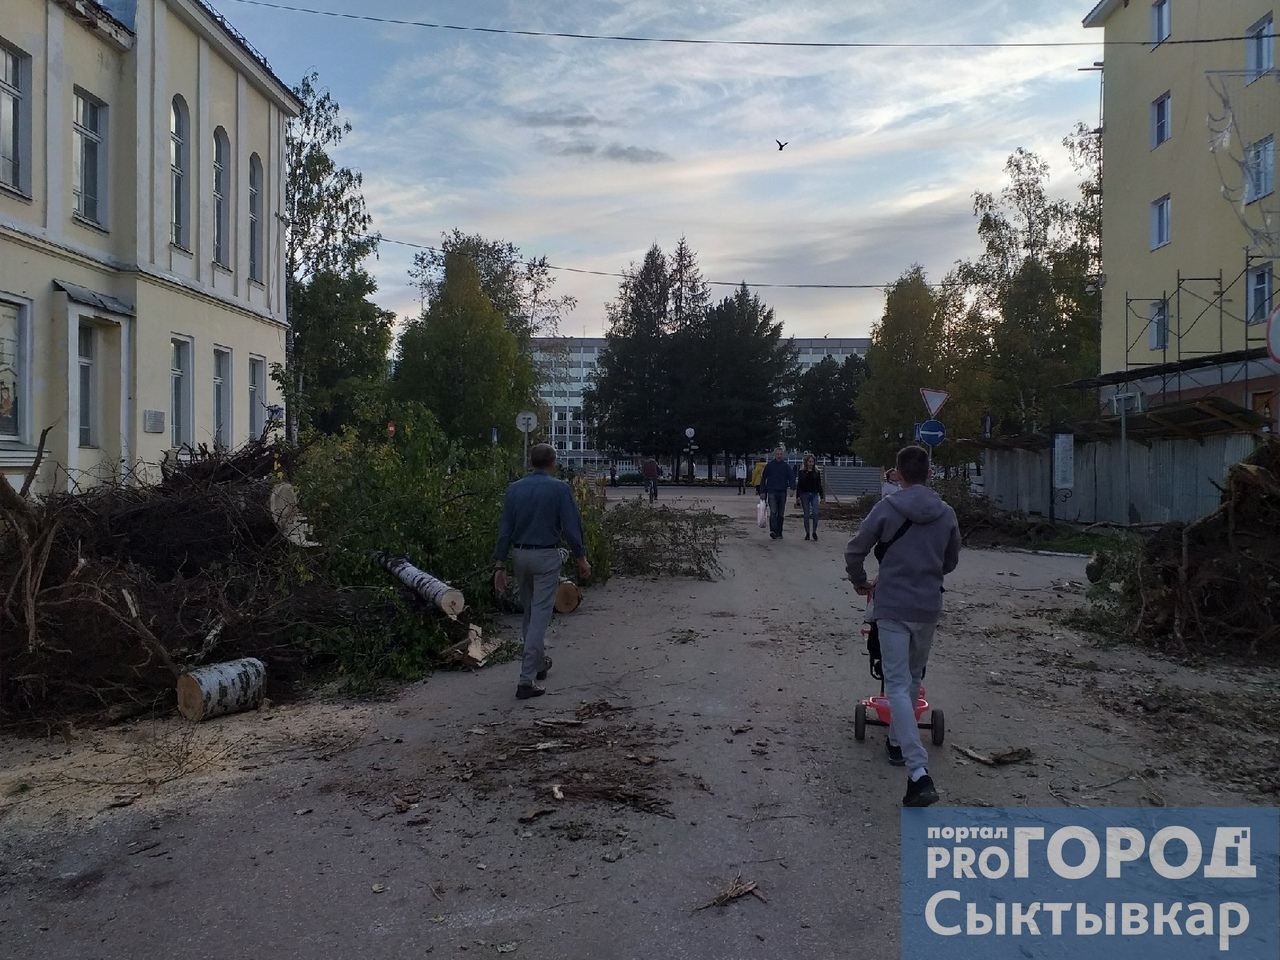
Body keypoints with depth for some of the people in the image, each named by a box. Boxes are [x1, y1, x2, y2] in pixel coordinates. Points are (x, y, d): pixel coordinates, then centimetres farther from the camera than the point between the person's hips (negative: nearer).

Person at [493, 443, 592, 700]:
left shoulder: (514, 489, 3)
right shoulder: (559, 489, -9)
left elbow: (504, 529, 3)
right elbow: (571, 526, -10)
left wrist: (499, 565, 5)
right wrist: (581, 558, 1)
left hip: (520, 555, 5)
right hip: (546, 556, -5)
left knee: (530, 612, 21)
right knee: (540, 616, -5)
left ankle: (539, 662, 36)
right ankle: (527, 679, -8)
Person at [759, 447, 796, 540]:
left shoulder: (786, 466, 6)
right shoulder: (769, 465, 3)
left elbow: (792, 477, 5)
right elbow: (763, 478, 8)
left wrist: (792, 488, -13)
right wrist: (763, 491, 3)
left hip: (782, 492, 3)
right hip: (772, 492, -3)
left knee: (781, 514, 8)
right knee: (773, 511, -17)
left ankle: (779, 533, 15)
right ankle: (773, 531, -27)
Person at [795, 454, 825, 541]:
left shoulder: (817, 472, 8)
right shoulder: (802, 472, 3)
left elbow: (819, 485, 11)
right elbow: (799, 485, 3)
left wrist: (822, 497, 8)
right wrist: (798, 496, -4)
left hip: (814, 495, 1)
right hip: (804, 495, -1)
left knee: (815, 513, -13)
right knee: (806, 515, 2)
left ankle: (814, 532, 0)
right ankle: (807, 533, 10)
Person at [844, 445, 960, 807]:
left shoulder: (887, 508, -9)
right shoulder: (947, 514, 2)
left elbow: (854, 552, -5)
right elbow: (950, 562, 14)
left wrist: (860, 582, 14)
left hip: (892, 607, -4)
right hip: (929, 607, 4)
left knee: (898, 684, -5)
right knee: (913, 677, 22)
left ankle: (919, 773, -16)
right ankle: (898, 742, 38)